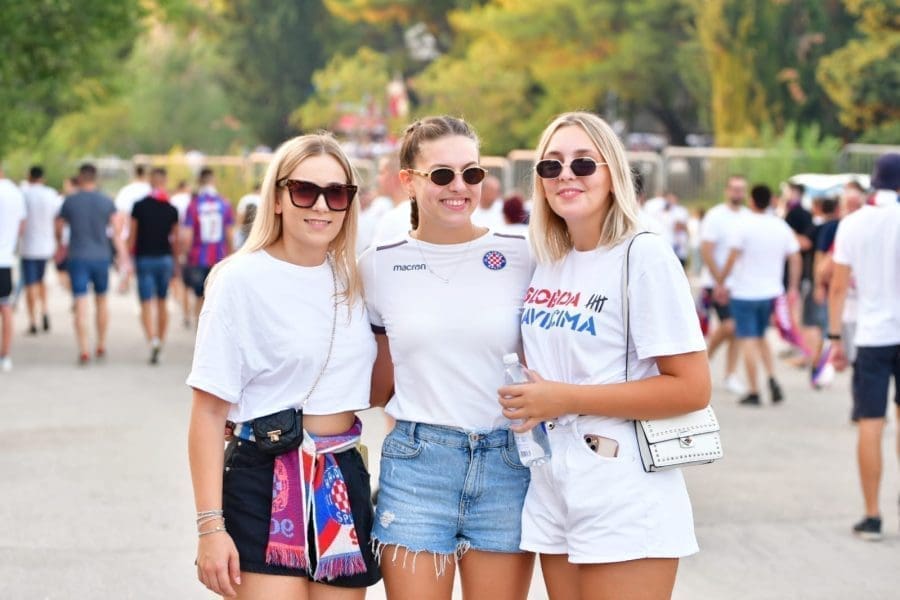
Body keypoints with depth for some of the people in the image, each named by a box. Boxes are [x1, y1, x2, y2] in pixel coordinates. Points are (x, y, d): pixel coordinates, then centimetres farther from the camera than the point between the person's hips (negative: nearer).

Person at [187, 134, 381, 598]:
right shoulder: (242, 280, -8)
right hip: (265, 484, -6)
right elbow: (209, 412, -10)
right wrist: (211, 525, -15)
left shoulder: (353, 280, 9)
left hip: (345, 481, 6)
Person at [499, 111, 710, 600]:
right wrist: (523, 396, 3)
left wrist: (565, 398, -16)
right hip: (552, 493, 7)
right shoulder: (543, 262, 9)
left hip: (625, 500, -7)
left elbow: (692, 388, -16)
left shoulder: (643, 257, -11)